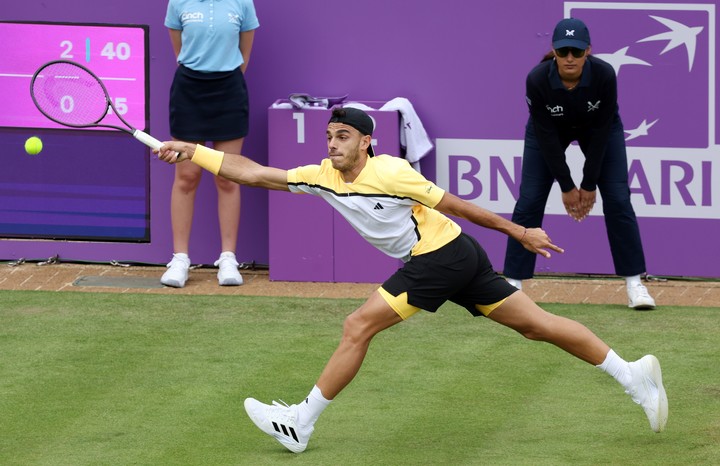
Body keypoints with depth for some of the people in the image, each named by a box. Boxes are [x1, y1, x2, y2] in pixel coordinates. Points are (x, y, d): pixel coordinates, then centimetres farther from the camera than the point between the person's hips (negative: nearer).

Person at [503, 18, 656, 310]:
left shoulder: (604, 75, -35)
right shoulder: (537, 80, -35)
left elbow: (601, 132, -25)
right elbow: (547, 136, -25)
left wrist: (589, 184, -19)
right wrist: (566, 187, -21)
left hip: (598, 128, 0)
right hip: (551, 130, 0)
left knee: (618, 198, -10)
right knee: (529, 200, -9)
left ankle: (634, 285, -5)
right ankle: (513, 283, -3)